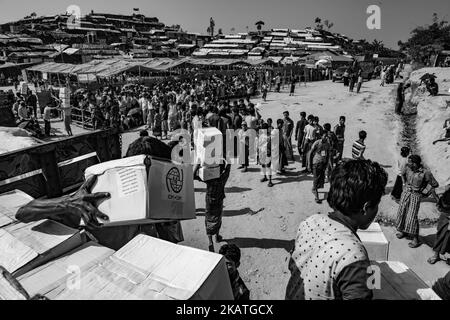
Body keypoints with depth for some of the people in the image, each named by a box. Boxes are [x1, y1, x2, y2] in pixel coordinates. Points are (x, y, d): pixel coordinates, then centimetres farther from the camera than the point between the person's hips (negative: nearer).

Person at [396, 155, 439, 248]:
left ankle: (415, 239, 2)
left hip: (416, 195, -5)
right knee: (402, 212, 10)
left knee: (412, 217, -8)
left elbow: (435, 184, -9)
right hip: (406, 192, 6)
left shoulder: (425, 173, -19)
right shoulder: (408, 168, -4)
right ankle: (403, 231, 30)